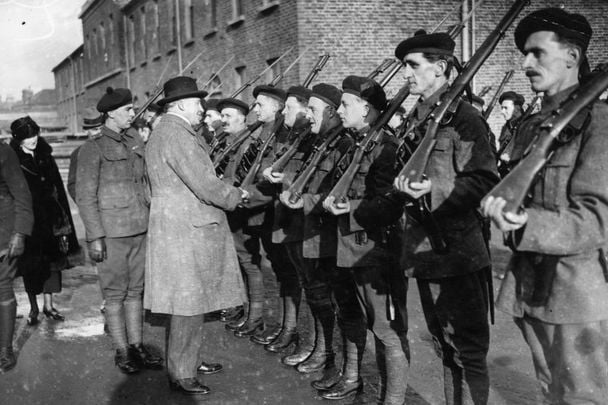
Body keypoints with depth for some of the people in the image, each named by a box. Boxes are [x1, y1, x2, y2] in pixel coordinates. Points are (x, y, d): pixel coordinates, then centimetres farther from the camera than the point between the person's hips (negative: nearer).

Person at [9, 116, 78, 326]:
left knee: (53, 260, 6)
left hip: (50, 216, 4)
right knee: (31, 264, 4)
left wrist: (64, 216, 6)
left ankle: (48, 305, 18)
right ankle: (33, 307, 17)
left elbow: (58, 186, 10)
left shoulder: (45, 157, 7)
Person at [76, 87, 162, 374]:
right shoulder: (93, 148, -6)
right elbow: (85, 196, -8)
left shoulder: (136, 142, 10)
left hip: (141, 230, 6)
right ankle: (121, 351, 13)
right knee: (115, 294, 3)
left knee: (136, 290, 11)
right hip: (112, 233, -5)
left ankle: (137, 346, 20)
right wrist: (95, 237, -13)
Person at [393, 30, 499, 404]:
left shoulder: (464, 118, -11)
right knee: (444, 345, 19)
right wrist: (402, 187, -1)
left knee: (468, 349, 3)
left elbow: (485, 181, -16)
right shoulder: (415, 121, 12)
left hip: (459, 251, -8)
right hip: (424, 250, 8)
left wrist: (431, 189, -24)